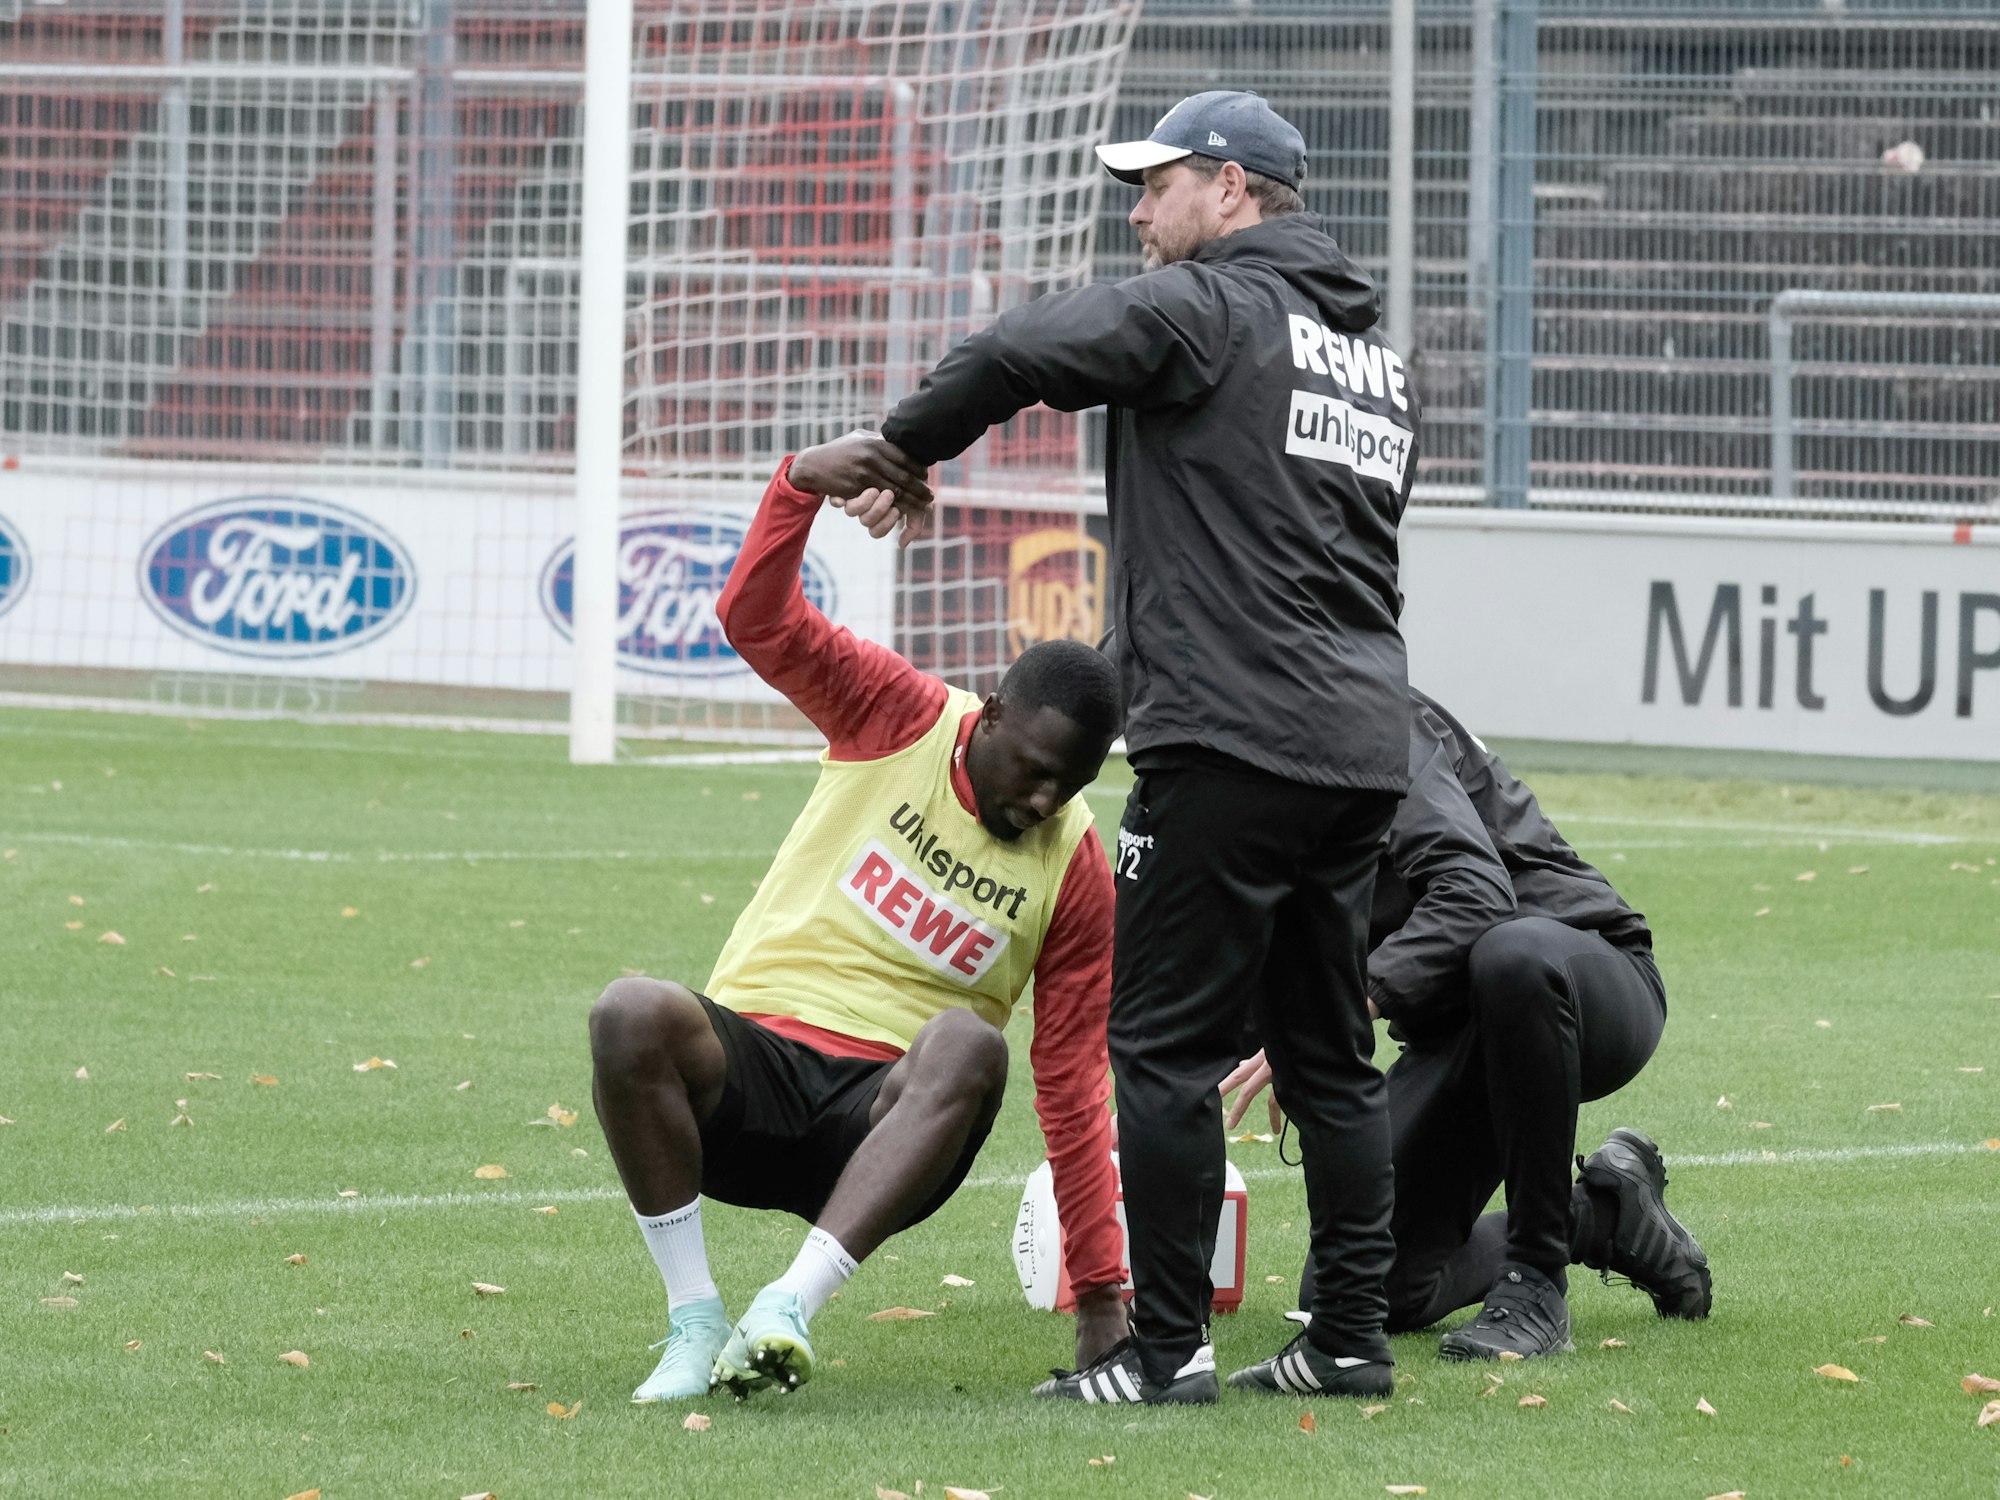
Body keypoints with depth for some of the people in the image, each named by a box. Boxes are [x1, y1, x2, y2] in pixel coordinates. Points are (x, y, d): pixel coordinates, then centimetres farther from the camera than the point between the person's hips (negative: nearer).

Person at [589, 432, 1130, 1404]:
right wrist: (804, 483, -26)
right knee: (631, 1016, -34)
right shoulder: (900, 720, 3)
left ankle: (789, 1307, -43)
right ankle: (693, 1323, -25)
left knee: (967, 1046, -36)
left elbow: (1073, 1087, 4)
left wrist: (1100, 1294, 1)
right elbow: (756, 618, -6)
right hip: (748, 1060, 0)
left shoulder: (1075, 872, 3)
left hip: (886, 1118, 0)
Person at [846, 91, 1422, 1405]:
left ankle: (1168, 1348, -4)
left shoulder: (1206, 308, -5)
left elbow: (1016, 355, -17)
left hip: (1230, 741, -8)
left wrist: (905, 451, -1)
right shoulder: (1376, 353, 22)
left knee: (1167, 1045, -4)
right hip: (1365, 751, 8)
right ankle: (1354, 1337, 14)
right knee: (1330, 1051, 14)